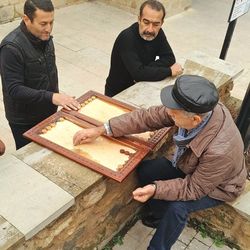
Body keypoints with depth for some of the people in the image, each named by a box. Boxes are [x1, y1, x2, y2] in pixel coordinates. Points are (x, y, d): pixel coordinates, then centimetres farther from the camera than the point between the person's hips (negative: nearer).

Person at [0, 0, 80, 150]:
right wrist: (52, 97, -34)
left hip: (48, 112, 6)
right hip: (24, 121, -6)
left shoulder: (45, 37, -3)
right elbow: (14, 90, -28)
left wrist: (56, 97, 12)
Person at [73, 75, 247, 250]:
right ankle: (159, 215, 24)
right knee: (145, 171, -4)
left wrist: (156, 189, -40)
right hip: (190, 167, 6)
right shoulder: (197, 109, -28)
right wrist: (101, 130, -24)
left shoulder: (219, 150, -43)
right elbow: (148, 117, -22)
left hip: (217, 187, -6)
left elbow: (194, 188, -28)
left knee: (177, 206, -27)